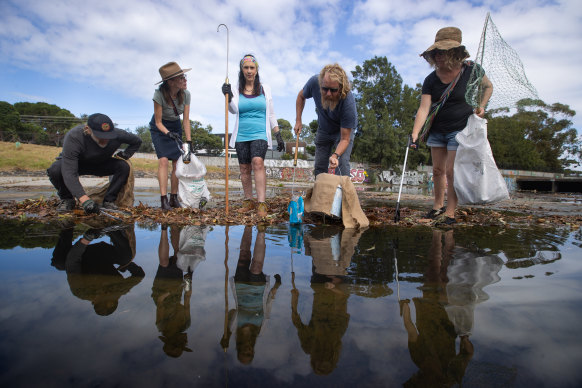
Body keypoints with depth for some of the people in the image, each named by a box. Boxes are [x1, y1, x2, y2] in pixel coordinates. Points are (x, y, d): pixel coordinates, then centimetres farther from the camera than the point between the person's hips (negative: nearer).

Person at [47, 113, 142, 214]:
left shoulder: (117, 134, -28)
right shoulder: (73, 137, -38)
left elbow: (137, 141, -3)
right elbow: (69, 173, -45)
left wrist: (125, 154, -21)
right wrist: (84, 199, -56)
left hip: (101, 164, 2)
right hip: (77, 163, -2)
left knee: (124, 166, -25)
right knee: (55, 170, -34)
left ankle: (109, 200, -12)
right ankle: (67, 199, -5)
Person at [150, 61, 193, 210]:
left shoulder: (185, 94, -16)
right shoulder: (159, 94, -26)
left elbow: (186, 120, -12)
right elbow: (158, 122, -19)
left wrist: (189, 142, -19)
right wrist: (169, 133, -37)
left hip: (175, 126, 4)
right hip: (159, 127, -3)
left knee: (177, 161, -7)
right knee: (163, 159, -20)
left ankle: (174, 198, 1)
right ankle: (164, 199, -19)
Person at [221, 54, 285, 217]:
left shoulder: (265, 89, 11)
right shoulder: (237, 91, 10)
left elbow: (271, 114, 12)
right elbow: (233, 110, -7)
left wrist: (278, 135, 8)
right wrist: (228, 97, -26)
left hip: (260, 134, -2)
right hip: (241, 135, 2)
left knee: (258, 162, -22)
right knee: (244, 169, 4)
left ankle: (261, 204, -25)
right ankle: (248, 201, 19)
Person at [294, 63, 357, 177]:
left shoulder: (348, 102, -39)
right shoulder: (314, 82, -29)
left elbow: (345, 138, -33)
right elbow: (301, 96, -4)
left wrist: (335, 155, -51)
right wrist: (298, 121, -10)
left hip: (345, 129, -4)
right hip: (323, 129, 4)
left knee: (342, 163, -23)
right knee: (319, 167, 6)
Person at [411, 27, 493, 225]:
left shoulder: (471, 71, -9)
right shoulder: (431, 80, -6)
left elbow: (488, 86, 11)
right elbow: (424, 108, -16)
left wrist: (481, 106, -4)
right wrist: (415, 134, -27)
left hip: (460, 129, -3)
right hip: (437, 130, 3)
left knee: (451, 171, -7)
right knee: (437, 170, 8)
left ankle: (450, 213, 3)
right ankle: (438, 205, 27)